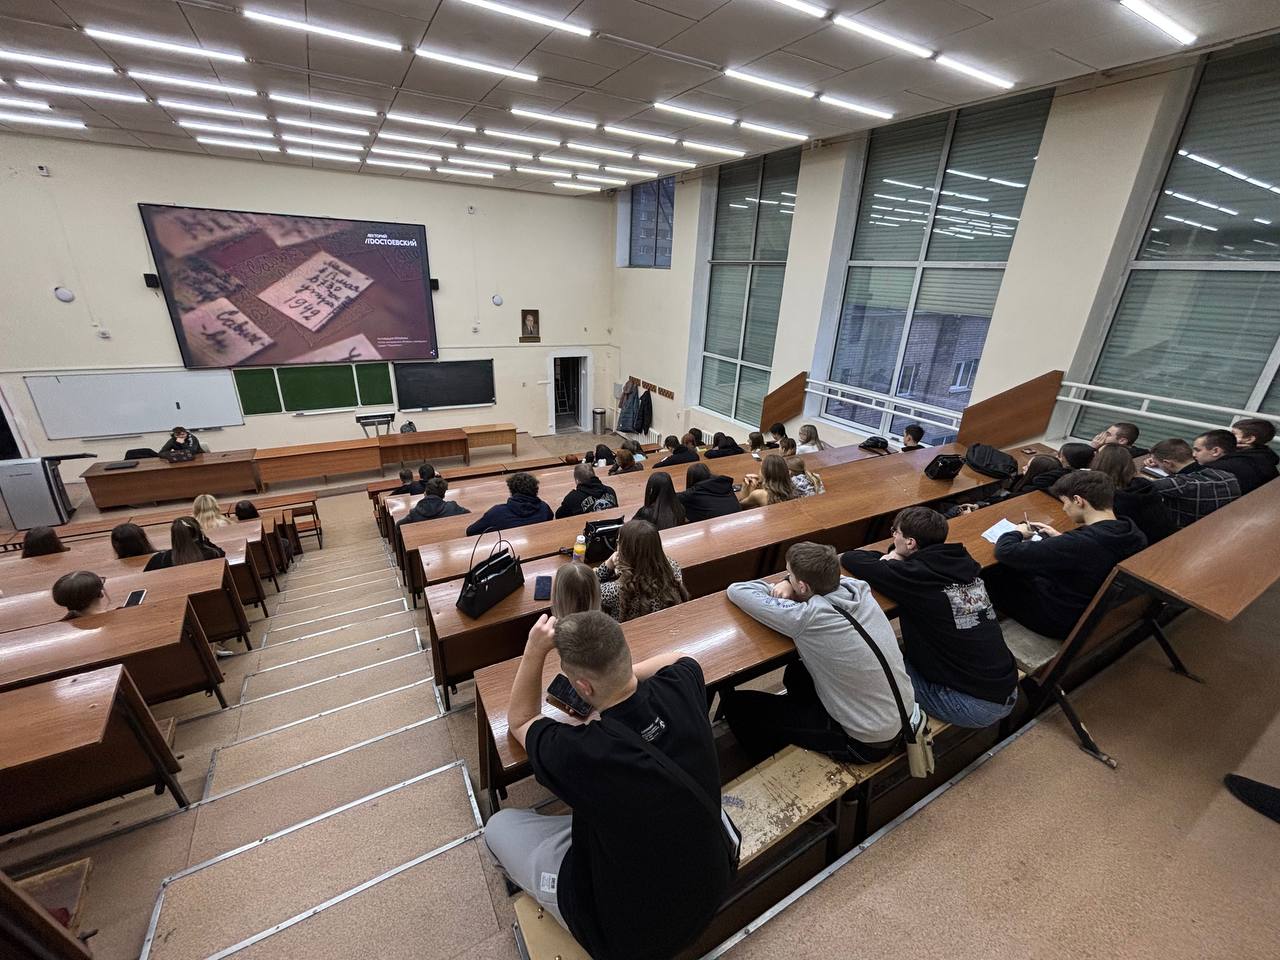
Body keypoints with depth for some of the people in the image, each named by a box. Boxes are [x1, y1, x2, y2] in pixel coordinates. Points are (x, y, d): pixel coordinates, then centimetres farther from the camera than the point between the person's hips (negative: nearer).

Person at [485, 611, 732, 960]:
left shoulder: (577, 753, -36)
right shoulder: (679, 690, -25)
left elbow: (520, 721, -11)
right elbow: (680, 657, 3)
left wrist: (534, 651, -19)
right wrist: (625, 675, -4)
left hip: (632, 931, -4)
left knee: (498, 826, 12)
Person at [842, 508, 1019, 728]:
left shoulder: (915, 576, -20)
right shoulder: (963, 562, 0)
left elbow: (849, 558, -11)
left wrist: (886, 561, 6)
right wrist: (896, 560, 2)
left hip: (975, 706, -7)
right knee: (907, 650, 20)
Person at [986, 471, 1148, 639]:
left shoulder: (1079, 543, -37)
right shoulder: (1134, 535, -12)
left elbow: (1005, 551, -31)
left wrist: (1018, 533, -10)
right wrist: (1060, 537, 6)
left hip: (1060, 622, -7)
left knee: (991, 574, 9)